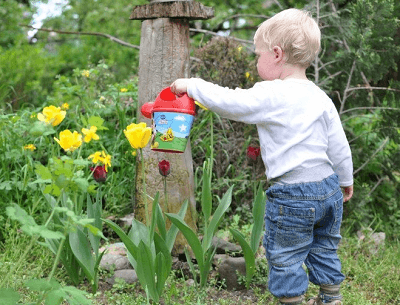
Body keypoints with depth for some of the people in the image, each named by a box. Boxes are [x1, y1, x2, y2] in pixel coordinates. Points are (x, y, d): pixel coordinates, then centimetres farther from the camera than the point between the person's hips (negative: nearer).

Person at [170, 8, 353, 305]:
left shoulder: (271, 96, -17)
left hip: (293, 196, -7)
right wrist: (346, 180, 24)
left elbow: (228, 101, -18)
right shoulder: (321, 98, 4)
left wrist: (191, 85, -3)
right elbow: (340, 147, 9)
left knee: (285, 256, 10)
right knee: (324, 249, 24)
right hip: (329, 187, 7)